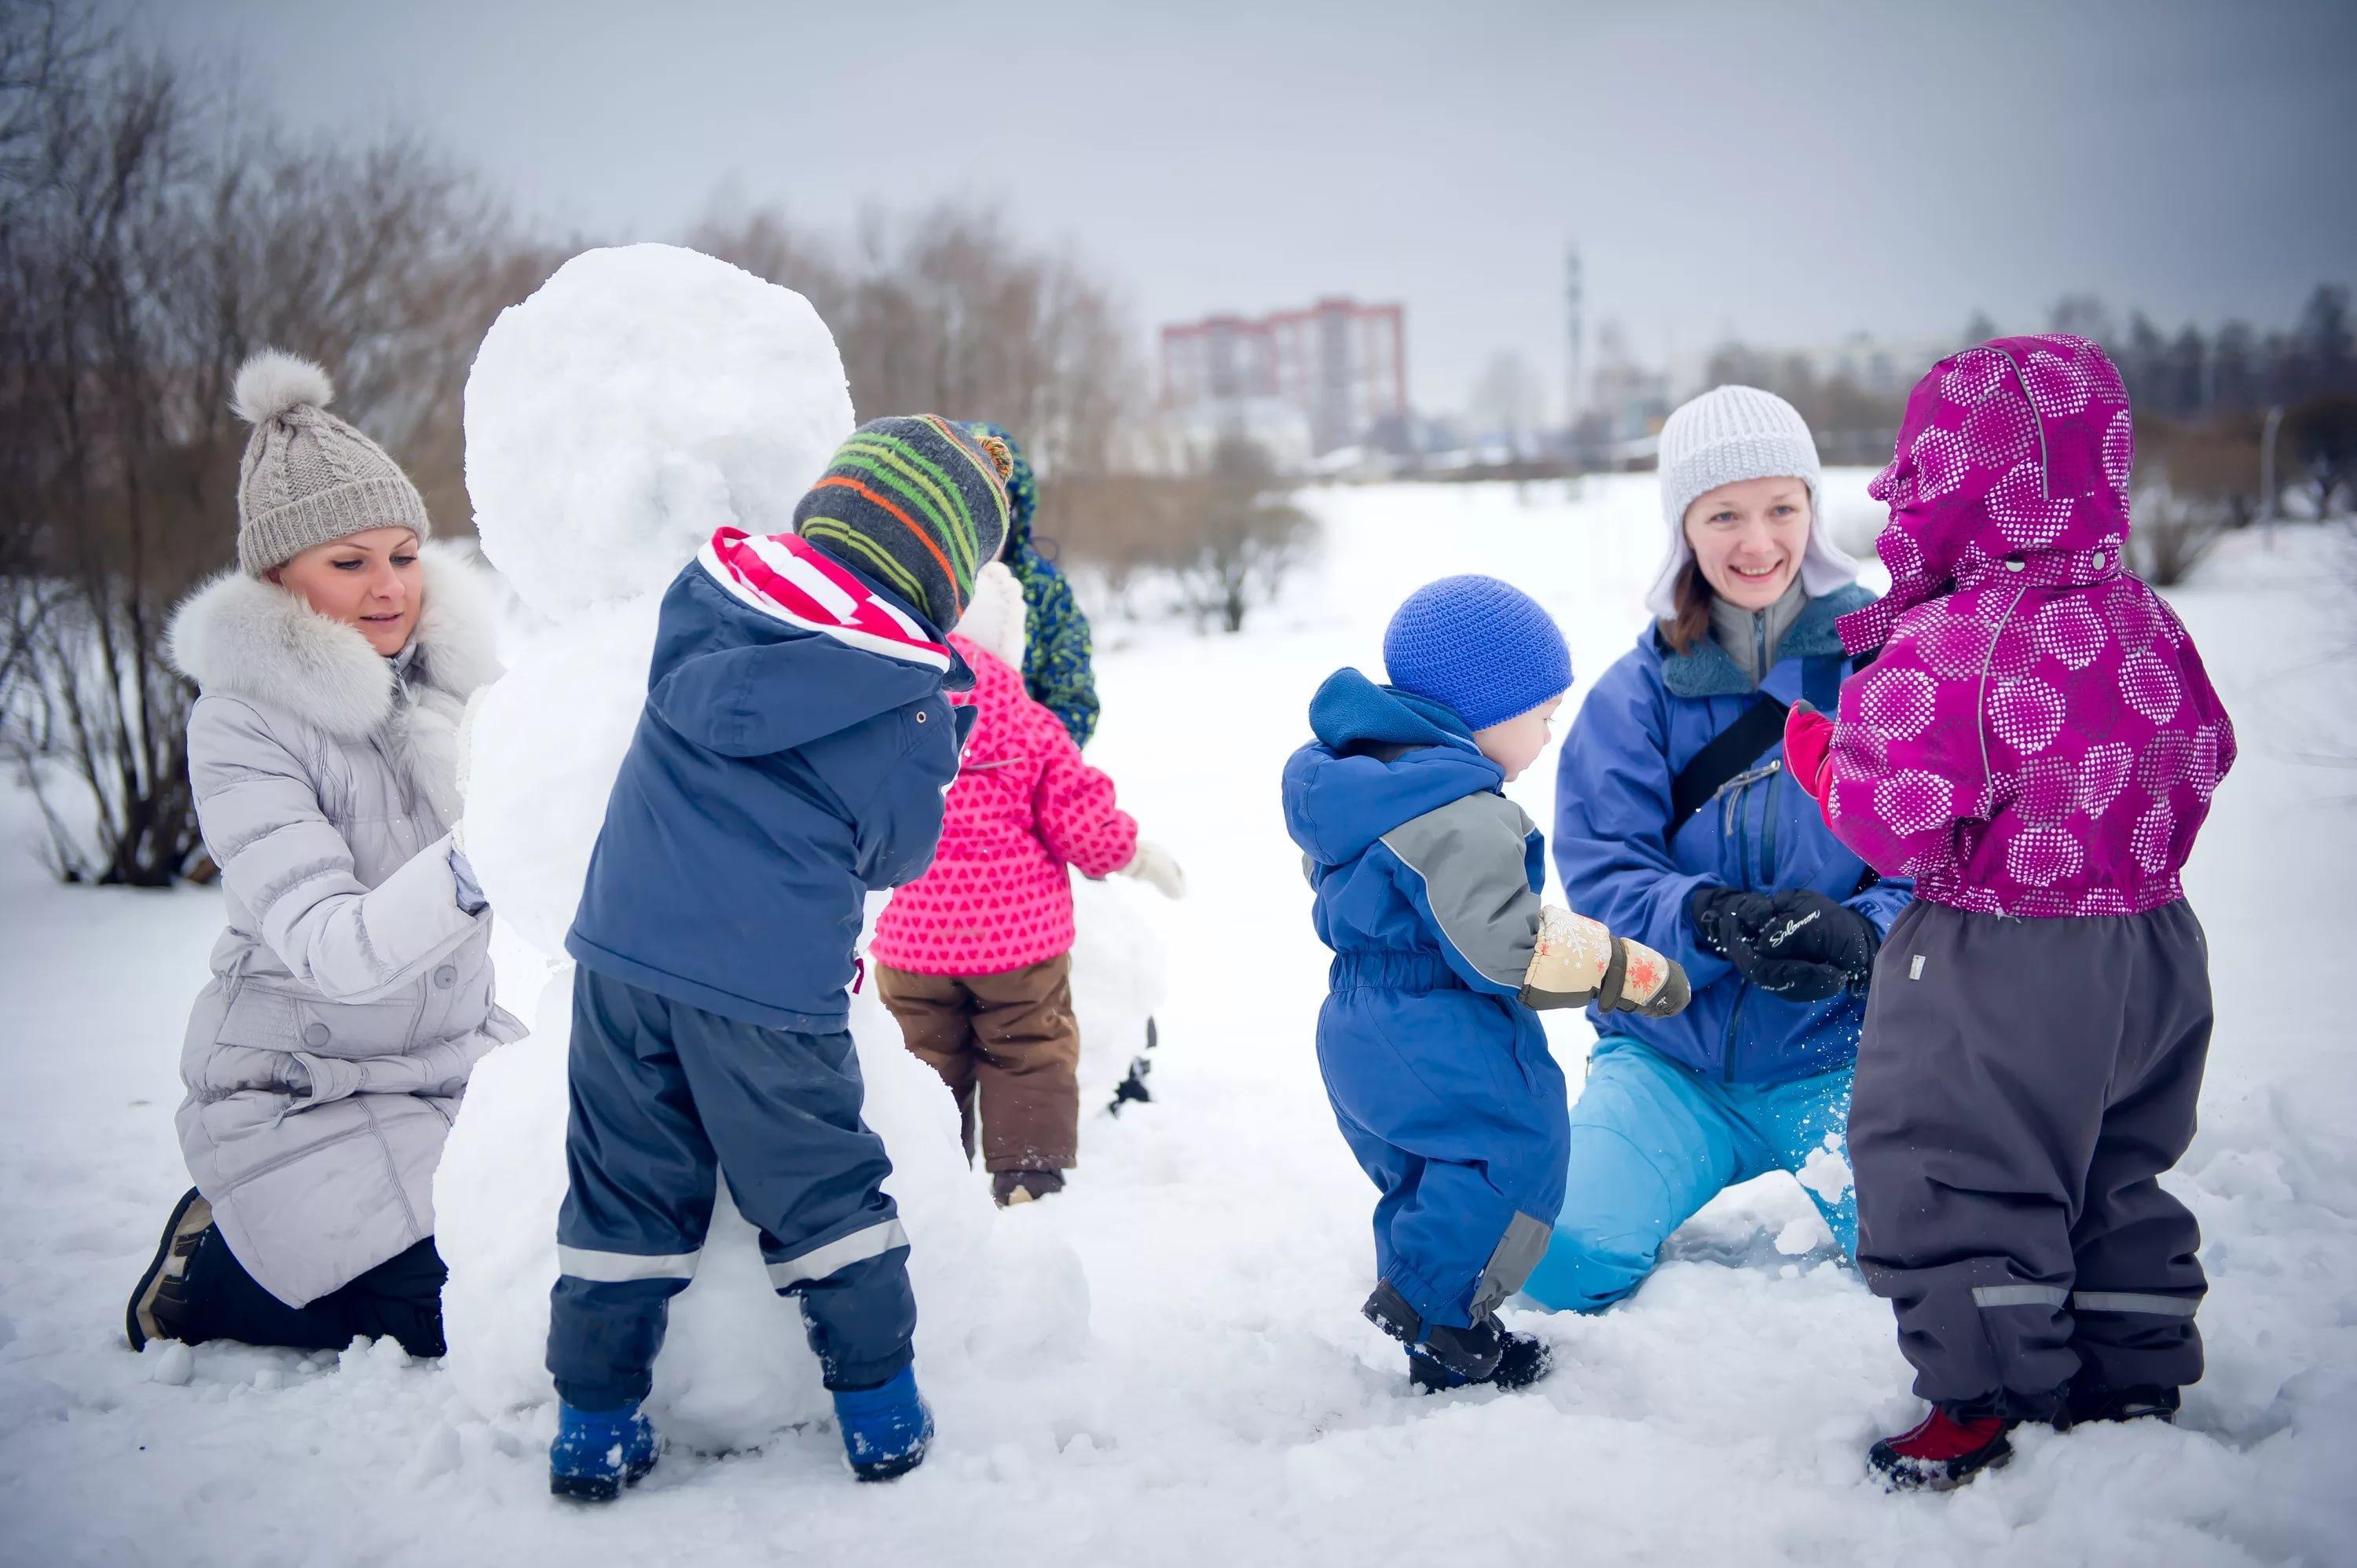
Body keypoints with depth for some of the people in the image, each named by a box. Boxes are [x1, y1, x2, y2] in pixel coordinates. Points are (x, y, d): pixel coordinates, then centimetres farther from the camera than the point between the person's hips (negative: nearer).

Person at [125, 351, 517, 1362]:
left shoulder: (462, 663, -3)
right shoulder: (243, 722, -17)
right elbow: (333, 949, -28)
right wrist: (468, 870, -45)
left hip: (461, 1058, 6)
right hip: (301, 1097, -5)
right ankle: (210, 1266, 11)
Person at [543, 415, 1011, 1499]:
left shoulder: (707, 593, 2)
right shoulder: (914, 704, -6)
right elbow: (898, 854, 3)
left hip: (626, 950, 4)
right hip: (772, 986, -3)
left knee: (623, 1188, 15)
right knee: (823, 1194, 13)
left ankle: (595, 1424, 21)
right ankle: (881, 1411, 22)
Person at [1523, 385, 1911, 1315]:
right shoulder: (1635, 694, 1)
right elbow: (1603, 871, -7)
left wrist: (1859, 937, -29)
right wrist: (1709, 921, -28)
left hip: (1841, 1047, -1)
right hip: (1670, 1052, 1)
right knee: (1561, 1259, -17)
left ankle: (1822, 1169, 13)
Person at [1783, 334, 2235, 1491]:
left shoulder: (1942, 642, -22)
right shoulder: (2146, 623, 1)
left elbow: (1901, 824, -23)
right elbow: (2203, 755, 12)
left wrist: (1821, 754, -5)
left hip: (1999, 968, -8)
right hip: (2152, 946, 8)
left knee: (1956, 1177, 7)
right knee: (2117, 1174, 21)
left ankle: (1982, 1402, 14)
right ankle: (2134, 1386, 33)